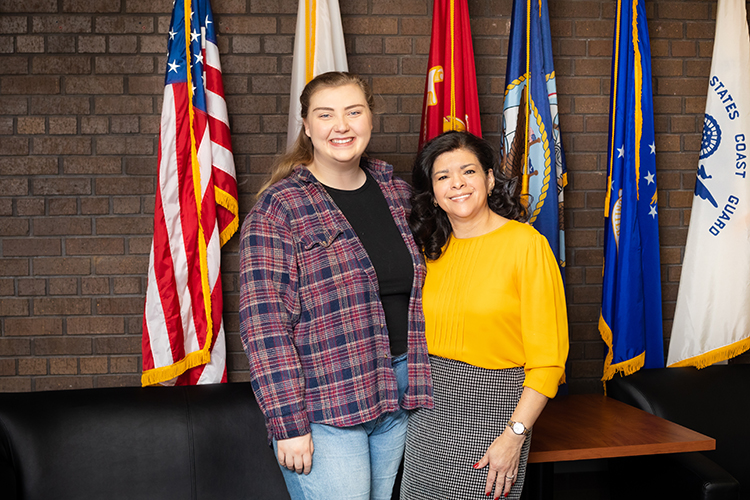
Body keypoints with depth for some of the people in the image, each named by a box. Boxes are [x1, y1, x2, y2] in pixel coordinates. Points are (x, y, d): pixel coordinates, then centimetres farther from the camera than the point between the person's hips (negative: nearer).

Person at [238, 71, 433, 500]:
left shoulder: (398, 193, 7)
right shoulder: (278, 208, -10)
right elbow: (265, 323, -14)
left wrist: (420, 384, 12)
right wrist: (288, 425, -17)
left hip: (397, 396, 6)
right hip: (322, 406, -5)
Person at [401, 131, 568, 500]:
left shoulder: (527, 245, -11)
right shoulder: (433, 249, 6)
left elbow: (548, 358, -13)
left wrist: (515, 435, -16)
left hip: (490, 408, -5)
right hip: (428, 407, 5)